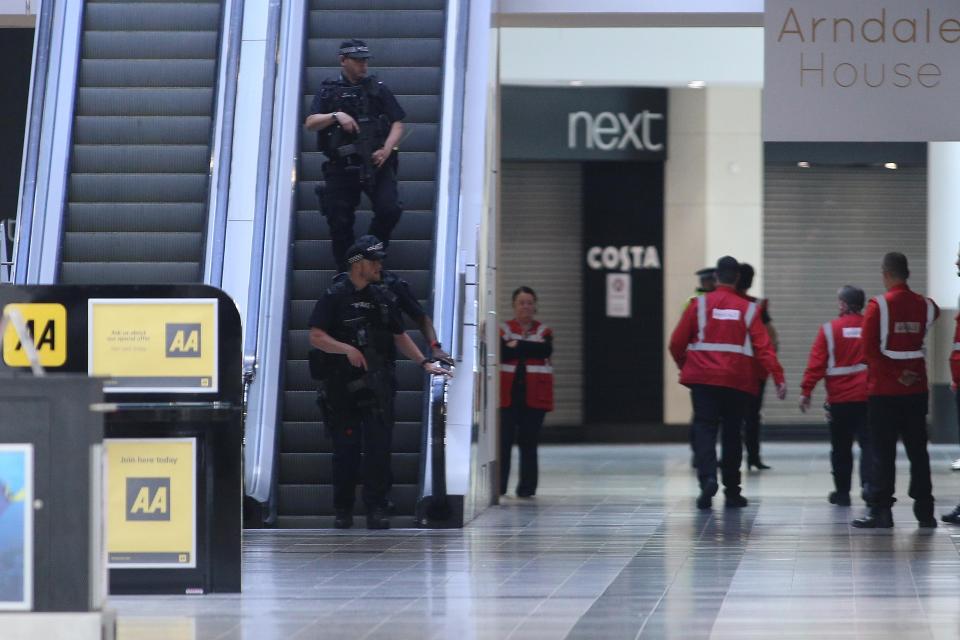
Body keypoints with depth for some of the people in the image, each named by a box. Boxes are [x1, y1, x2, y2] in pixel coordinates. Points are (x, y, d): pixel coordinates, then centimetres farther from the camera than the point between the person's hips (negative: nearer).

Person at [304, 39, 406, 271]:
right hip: (341, 165, 0)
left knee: (389, 209, -18)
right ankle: (346, 274, 11)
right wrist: (336, 116, -17)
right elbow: (310, 123, 0)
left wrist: (387, 149, -8)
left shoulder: (378, 89, 12)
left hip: (375, 162, 0)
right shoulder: (328, 91, 11)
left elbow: (397, 123, 8)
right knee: (339, 222, -2)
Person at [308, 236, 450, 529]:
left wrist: (425, 363, 14)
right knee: (345, 449, 2)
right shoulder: (334, 297, -1)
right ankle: (342, 510, 13)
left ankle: (376, 508, -4)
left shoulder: (384, 298, 14)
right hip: (342, 385, -3)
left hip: (378, 385, 3)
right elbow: (316, 337, -7)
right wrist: (347, 349, -19)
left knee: (378, 447, -7)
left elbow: (399, 337, 22)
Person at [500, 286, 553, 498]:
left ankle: (527, 488, 7)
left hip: (534, 395, 1)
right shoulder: (503, 329, 7)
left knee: (529, 443, 2)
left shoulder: (544, 331, 10)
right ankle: (498, 487, 3)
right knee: (504, 441, -4)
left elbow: (546, 351, -11)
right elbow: (501, 352, -11)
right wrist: (530, 348, -15)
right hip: (508, 393, -1)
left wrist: (517, 345, -12)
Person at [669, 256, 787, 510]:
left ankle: (707, 478, -26)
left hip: (703, 378, -1)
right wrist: (778, 377, -9)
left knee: (704, 429, -2)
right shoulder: (748, 309, 2)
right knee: (732, 433, 12)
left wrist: (684, 366, 19)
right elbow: (763, 346, -7)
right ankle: (732, 492, 16)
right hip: (737, 381, 1)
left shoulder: (700, 304, 0)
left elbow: (677, 343, 1)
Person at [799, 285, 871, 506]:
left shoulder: (829, 329, -5)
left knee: (841, 447, 10)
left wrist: (806, 391, -3)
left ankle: (842, 492, 14)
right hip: (869, 395, 1)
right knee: (868, 442, 2)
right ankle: (868, 484, -16)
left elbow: (816, 363, -8)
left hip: (840, 398, -1)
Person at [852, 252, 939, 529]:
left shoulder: (879, 306, -10)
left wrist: (895, 375, -9)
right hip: (916, 390, 3)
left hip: (883, 391, -3)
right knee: (918, 451, 9)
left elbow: (870, 349, -13)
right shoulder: (925, 306, 1)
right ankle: (925, 511, 10)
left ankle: (880, 511, -1)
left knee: (883, 454, 0)